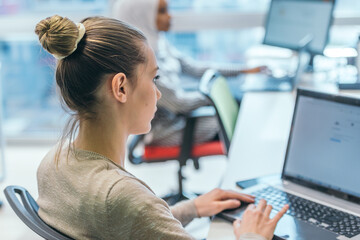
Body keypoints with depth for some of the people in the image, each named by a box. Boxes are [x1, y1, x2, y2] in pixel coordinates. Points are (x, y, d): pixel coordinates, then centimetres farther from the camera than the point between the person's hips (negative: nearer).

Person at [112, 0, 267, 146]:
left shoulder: (158, 43, 2)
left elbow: (194, 68, 9)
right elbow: (178, 102, -24)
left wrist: (243, 71, 7)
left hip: (178, 113, 9)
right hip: (166, 130, -8)